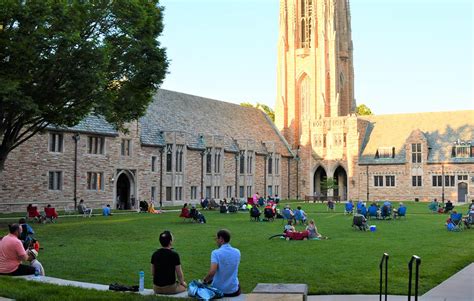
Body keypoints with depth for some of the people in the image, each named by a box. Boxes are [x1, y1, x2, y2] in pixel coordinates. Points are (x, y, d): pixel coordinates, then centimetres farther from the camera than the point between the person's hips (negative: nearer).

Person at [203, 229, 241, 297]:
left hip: (218, 290, -3)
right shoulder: (237, 252, -3)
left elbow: (212, 272, -27)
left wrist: (204, 280, -9)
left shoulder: (215, 253, -17)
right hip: (234, 291, 3)